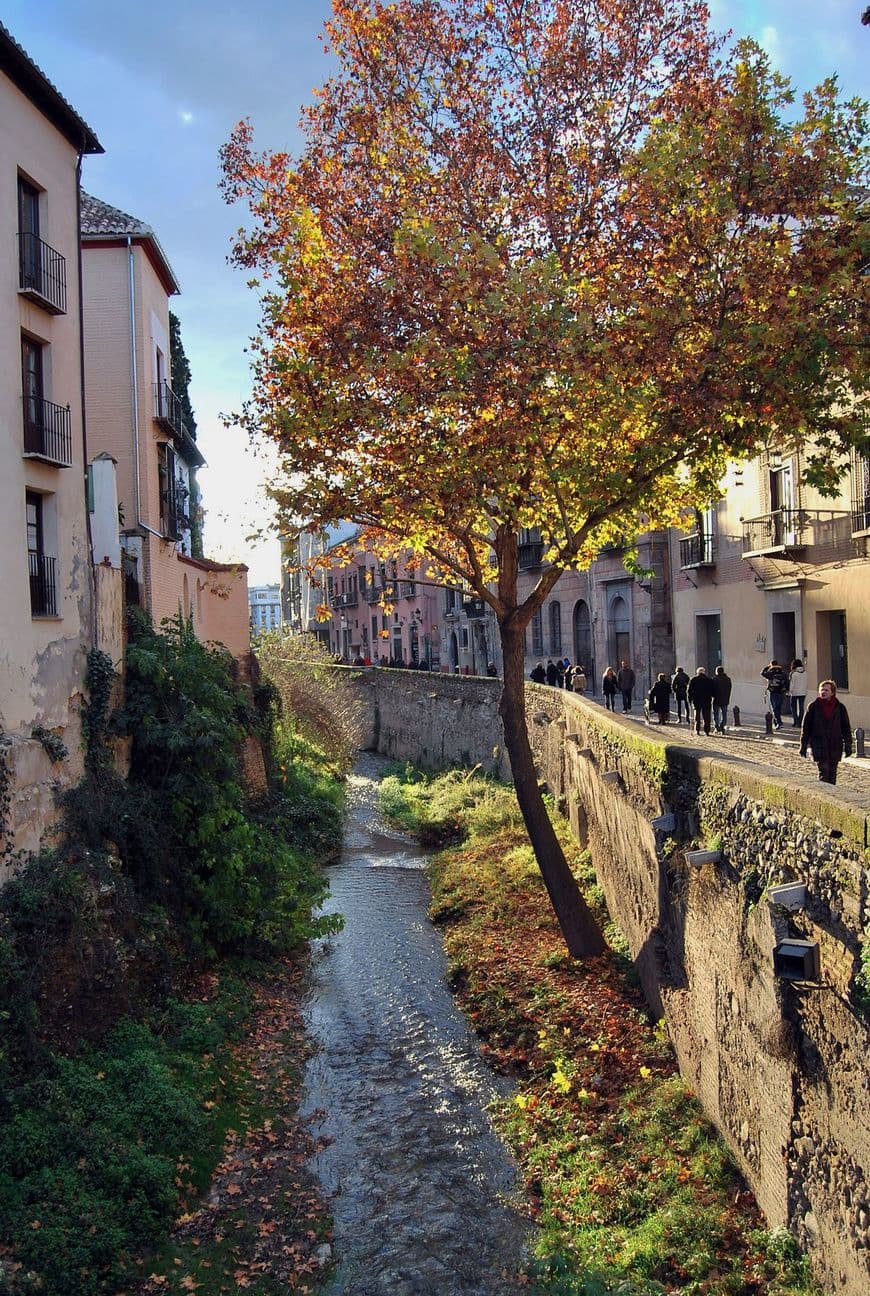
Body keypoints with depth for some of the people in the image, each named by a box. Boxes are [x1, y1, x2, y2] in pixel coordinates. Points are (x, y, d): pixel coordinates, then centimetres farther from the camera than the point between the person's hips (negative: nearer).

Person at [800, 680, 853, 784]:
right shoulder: (813, 707, 0)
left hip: (835, 746, 2)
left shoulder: (840, 707, 4)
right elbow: (805, 727, 4)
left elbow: (846, 728, 9)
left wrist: (848, 745, 5)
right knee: (823, 772, -12)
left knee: (832, 773, 8)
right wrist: (803, 745, 1)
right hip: (819, 747, -2)